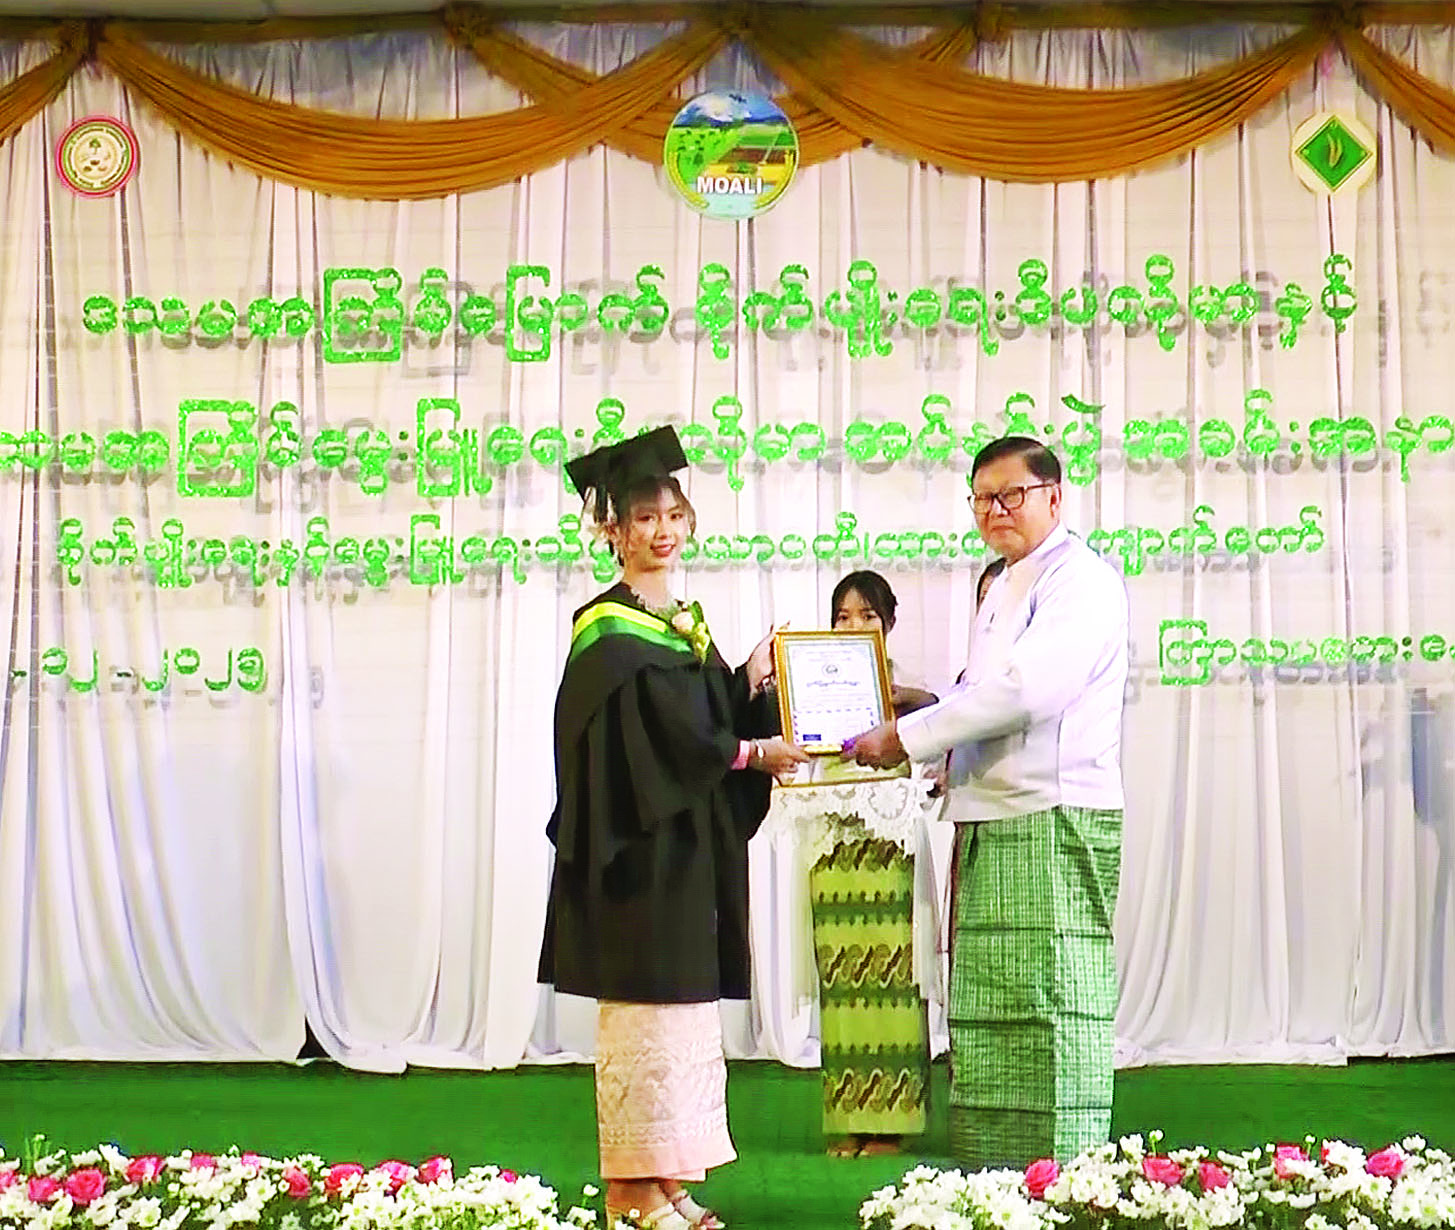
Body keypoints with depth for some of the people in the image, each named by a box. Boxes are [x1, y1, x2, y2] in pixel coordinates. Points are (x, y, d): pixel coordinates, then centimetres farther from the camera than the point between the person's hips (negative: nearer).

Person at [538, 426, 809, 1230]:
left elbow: (707, 718, 13)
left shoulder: (689, 624, 16)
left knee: (683, 1008, 9)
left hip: (692, 850, 8)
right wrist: (753, 753, -12)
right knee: (644, 1007, -5)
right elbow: (658, 733, -17)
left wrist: (750, 683, -2)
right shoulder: (607, 630, -9)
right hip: (640, 852, -8)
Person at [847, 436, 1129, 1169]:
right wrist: (911, 707, 11)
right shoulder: (1004, 590, 22)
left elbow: (1025, 691, -20)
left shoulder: (1079, 578, -8)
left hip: (1054, 825, -10)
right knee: (985, 1020, 10)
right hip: (990, 830, 10)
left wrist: (907, 737, -15)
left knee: (1051, 1015, -9)